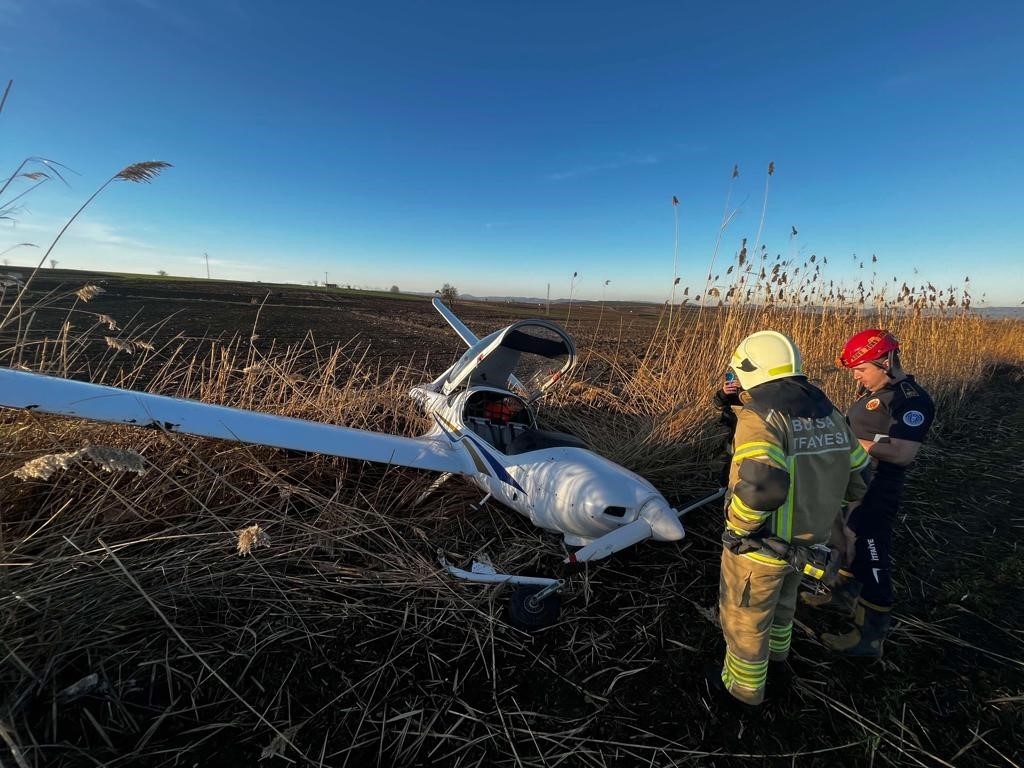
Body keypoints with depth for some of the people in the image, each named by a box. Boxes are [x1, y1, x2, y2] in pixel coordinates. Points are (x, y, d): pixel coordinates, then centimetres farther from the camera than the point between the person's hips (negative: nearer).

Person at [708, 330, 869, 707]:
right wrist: (813, 502, 15)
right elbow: (857, 479, 8)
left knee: (744, 617, 18)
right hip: (806, 539, 8)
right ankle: (777, 655, 58)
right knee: (781, 600, 34)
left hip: (760, 545, -7)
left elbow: (761, 486, -41)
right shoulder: (829, 414, -1)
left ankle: (744, 685, 41)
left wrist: (739, 523, -22)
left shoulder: (760, 416, -27)